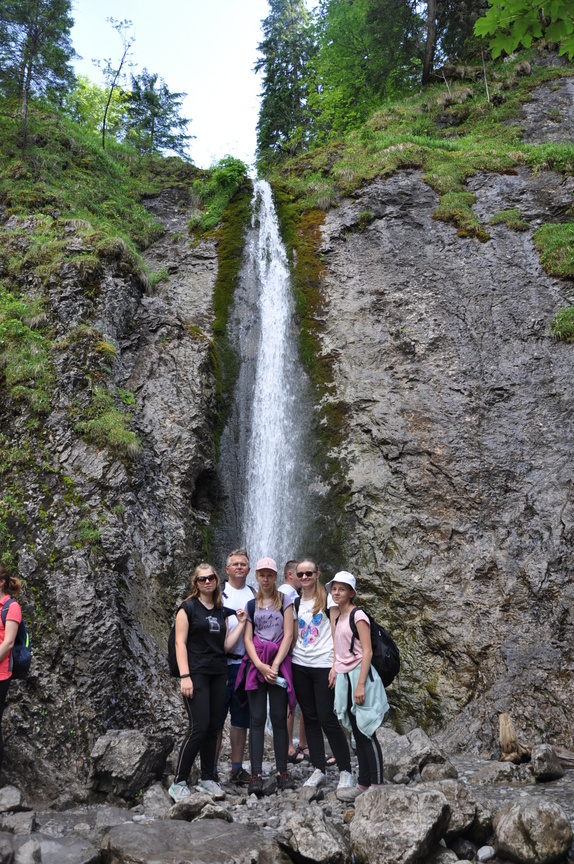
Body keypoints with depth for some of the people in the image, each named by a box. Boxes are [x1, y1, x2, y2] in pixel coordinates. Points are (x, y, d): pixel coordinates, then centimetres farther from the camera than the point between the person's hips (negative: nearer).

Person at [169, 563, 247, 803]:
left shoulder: (221, 612, 13)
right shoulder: (188, 608, -3)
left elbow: (225, 646, 9)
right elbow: (180, 642, -8)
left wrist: (241, 623, 2)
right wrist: (184, 676, -16)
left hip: (218, 674, 6)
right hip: (196, 673, -6)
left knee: (213, 728, 9)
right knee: (199, 727, -10)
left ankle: (207, 779, 20)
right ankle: (178, 783, 1)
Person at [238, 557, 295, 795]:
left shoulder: (284, 601, 6)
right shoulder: (250, 604, 11)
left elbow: (288, 634, -2)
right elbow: (247, 638, 5)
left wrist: (275, 665, -11)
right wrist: (260, 665, -10)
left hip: (279, 662, -1)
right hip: (255, 662, 1)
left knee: (279, 718, -1)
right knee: (257, 718, -1)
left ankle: (282, 771, 8)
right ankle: (256, 775, 0)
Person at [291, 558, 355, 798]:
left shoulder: (327, 599, -4)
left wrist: (335, 665, -12)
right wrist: (288, 659, 9)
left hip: (323, 665, -5)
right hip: (300, 665, 5)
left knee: (327, 719, -5)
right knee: (310, 718, 9)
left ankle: (345, 771, 7)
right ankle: (319, 769, 19)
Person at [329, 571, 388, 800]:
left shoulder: (358, 615, -11)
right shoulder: (336, 616, 13)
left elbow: (367, 651, -15)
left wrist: (360, 685, -20)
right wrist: (335, 671, 15)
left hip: (359, 675, -8)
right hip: (343, 677, 8)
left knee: (367, 733, -3)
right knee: (357, 733, 13)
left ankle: (377, 785, 5)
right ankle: (363, 783, 20)